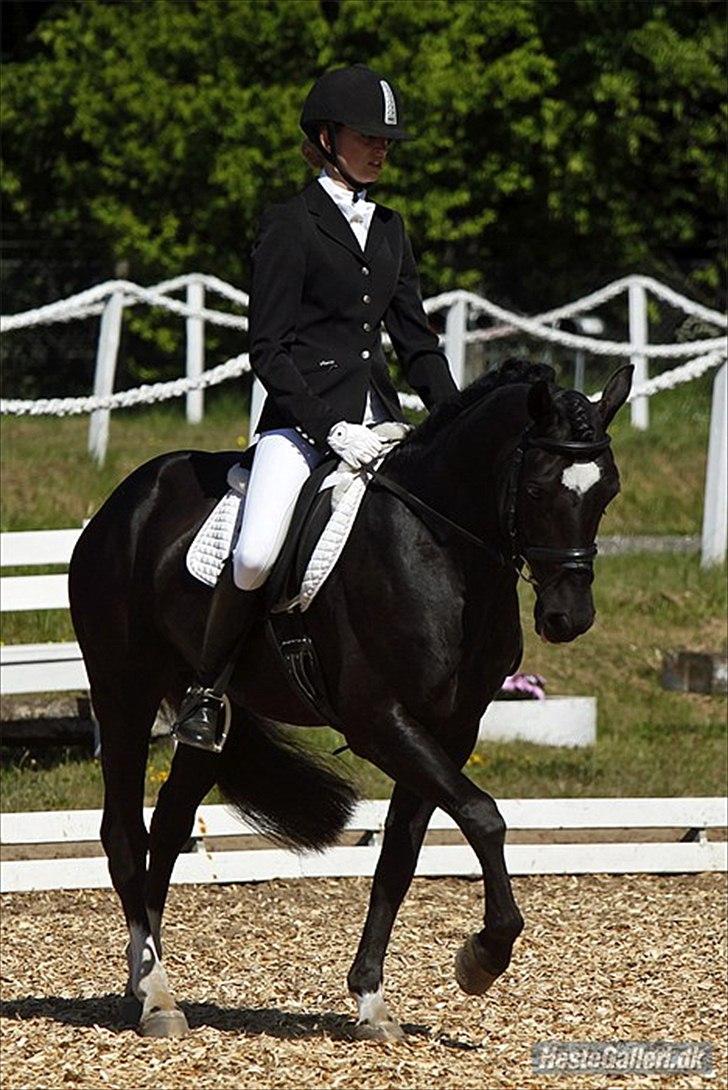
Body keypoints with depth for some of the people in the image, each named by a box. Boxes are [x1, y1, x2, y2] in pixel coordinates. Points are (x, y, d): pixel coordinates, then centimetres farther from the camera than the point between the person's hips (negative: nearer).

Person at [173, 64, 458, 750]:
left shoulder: (389, 229, 17)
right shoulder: (290, 226, -3)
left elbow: (415, 339, 21)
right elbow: (268, 348, -7)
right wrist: (329, 428, -16)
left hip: (377, 417, 7)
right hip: (300, 420, -6)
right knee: (257, 555, -26)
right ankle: (205, 692, -7)